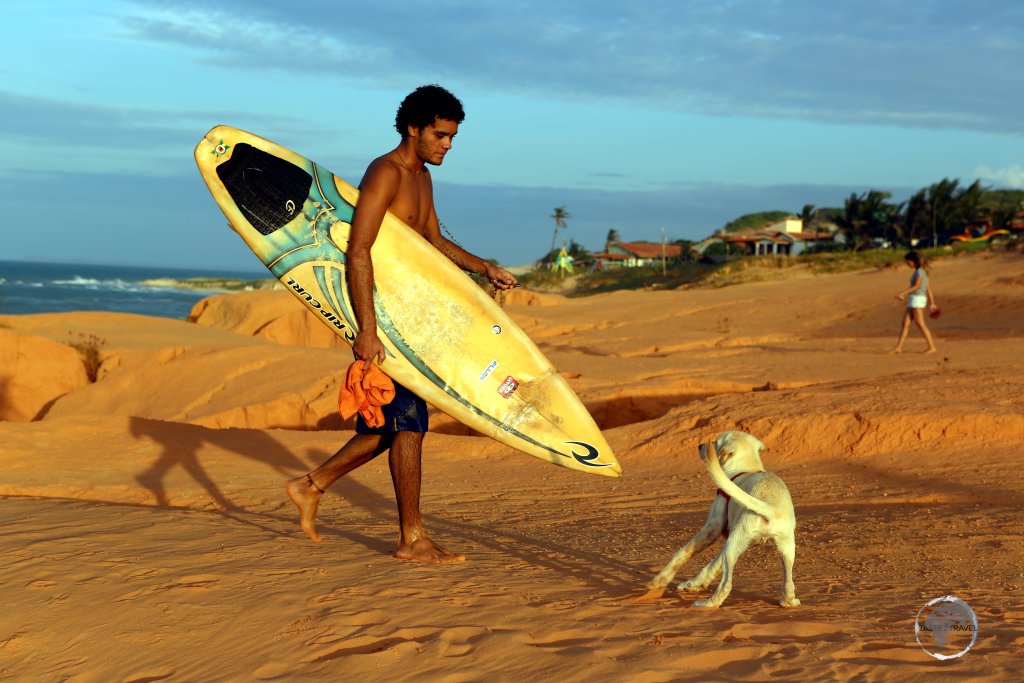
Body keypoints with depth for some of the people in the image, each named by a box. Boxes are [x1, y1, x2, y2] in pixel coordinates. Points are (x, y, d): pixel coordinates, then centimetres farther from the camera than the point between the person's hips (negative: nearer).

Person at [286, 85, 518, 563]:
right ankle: (412, 539, 0)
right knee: (409, 420, -7)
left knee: (390, 424, 14)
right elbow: (358, 251, -24)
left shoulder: (422, 177, 15)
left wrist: (482, 267, 12)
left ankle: (310, 487, 27)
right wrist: (367, 329, -29)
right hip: (378, 314, -10)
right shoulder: (385, 173, -16)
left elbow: (434, 241, 28)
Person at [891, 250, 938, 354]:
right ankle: (898, 347, 3)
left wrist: (903, 293, -28)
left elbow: (917, 286, -22)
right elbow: (929, 288, 19)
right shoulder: (921, 271, 19)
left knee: (920, 324, -9)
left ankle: (931, 347, -6)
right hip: (913, 300, 10)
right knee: (905, 323, 5)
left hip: (917, 299, -10)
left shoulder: (919, 271, -10)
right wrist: (932, 303, 20)